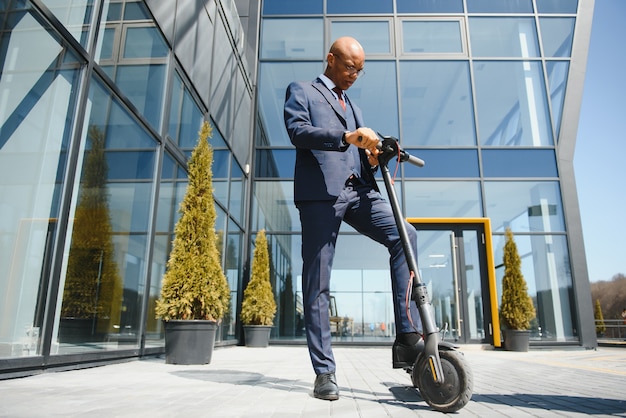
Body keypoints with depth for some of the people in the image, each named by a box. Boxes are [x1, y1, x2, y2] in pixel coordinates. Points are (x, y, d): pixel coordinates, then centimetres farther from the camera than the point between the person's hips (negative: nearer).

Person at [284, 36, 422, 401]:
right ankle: (324, 371, 4)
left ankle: (408, 337, -16)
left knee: (405, 235, -19)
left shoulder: (353, 108, 31)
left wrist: (373, 159, -1)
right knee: (318, 284, -4)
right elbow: (298, 130, -8)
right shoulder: (301, 91, 13)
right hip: (320, 191, -5)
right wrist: (348, 137, -22)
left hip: (358, 190, 5)